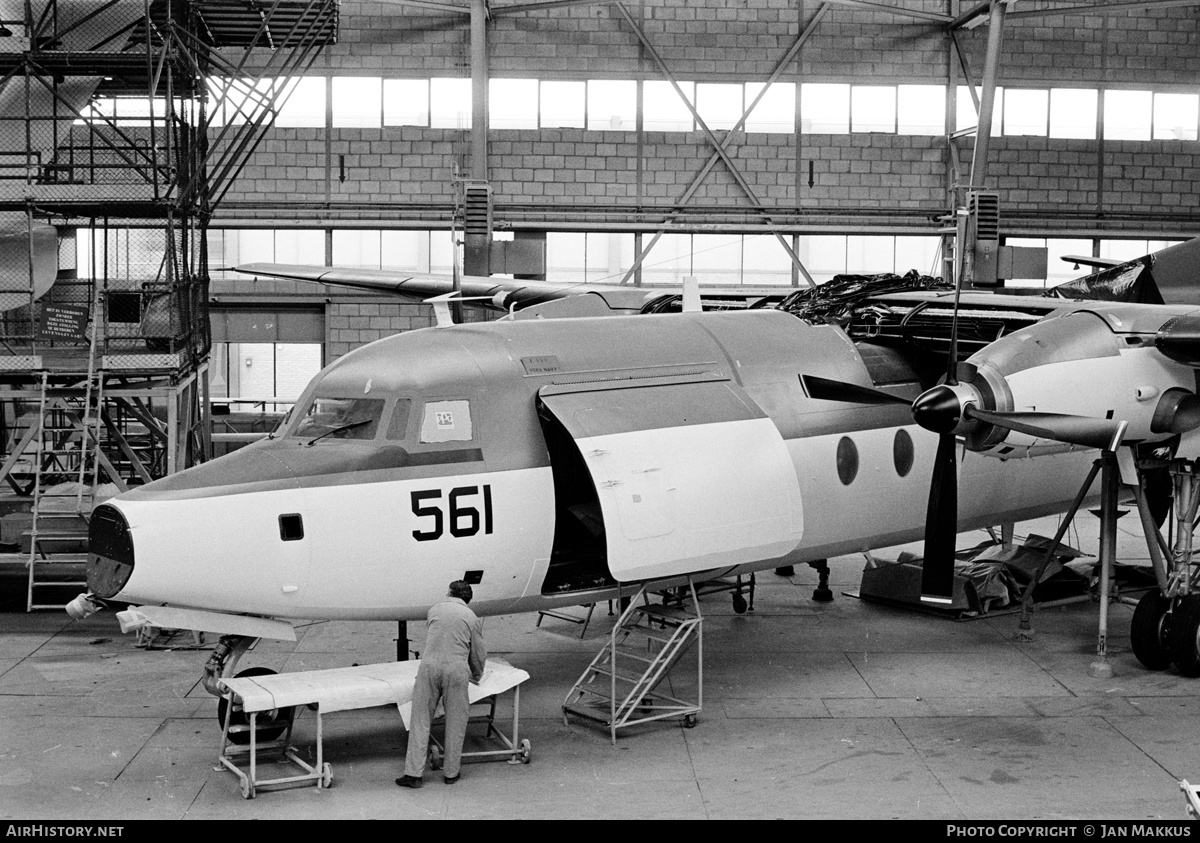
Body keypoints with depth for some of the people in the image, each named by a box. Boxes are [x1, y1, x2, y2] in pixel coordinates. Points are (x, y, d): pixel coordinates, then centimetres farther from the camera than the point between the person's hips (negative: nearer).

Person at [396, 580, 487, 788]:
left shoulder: (434, 610, 16)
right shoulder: (471, 618, 10)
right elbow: (478, 653, 15)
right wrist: (476, 676, 34)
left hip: (429, 665, 1)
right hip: (456, 669, -1)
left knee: (420, 721, 6)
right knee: (455, 723, 11)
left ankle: (413, 773, 4)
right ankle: (451, 773, 17)